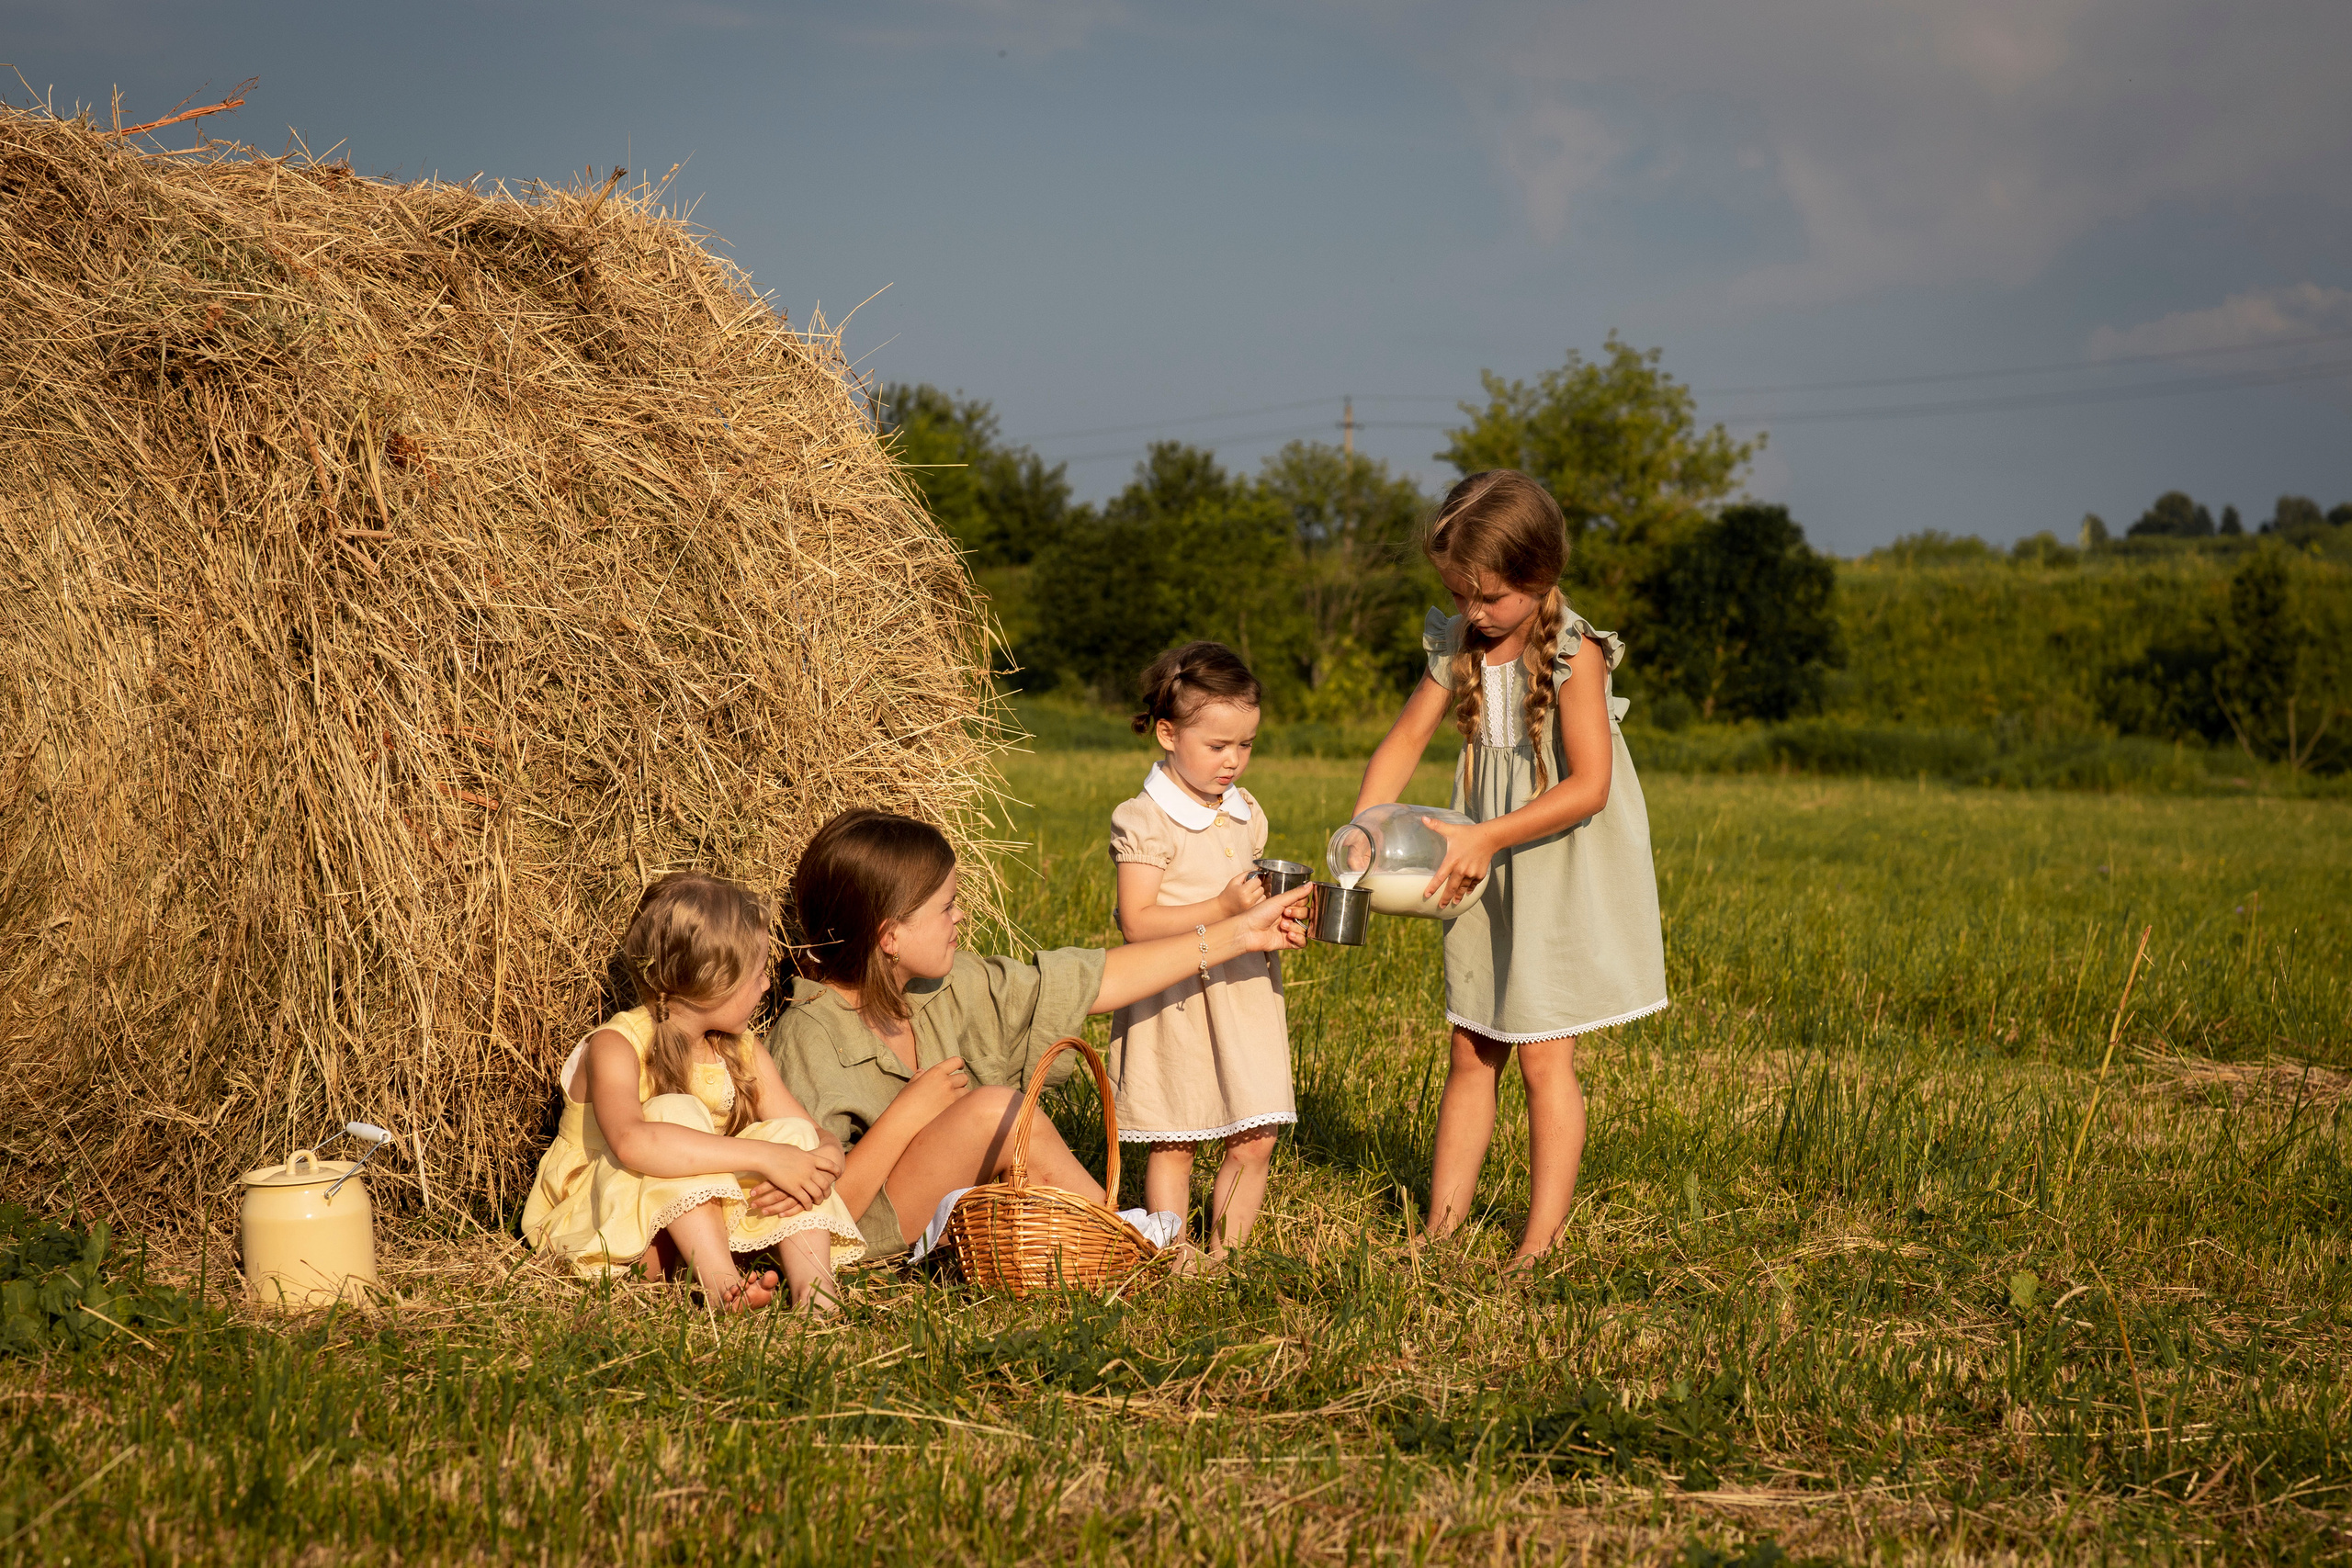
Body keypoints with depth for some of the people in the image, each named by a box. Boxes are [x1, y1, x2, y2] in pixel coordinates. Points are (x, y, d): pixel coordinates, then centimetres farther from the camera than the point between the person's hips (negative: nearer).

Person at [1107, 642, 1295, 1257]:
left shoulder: (1246, 814, 10)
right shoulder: (1144, 821, -12)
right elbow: (1137, 923, -18)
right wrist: (1223, 909, -24)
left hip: (1244, 993, 6)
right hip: (1174, 1000, -6)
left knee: (1254, 1142, 3)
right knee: (1173, 1145, 3)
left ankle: (1224, 1256, 16)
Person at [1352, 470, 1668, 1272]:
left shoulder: (1573, 656, -18)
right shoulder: (1458, 646, 2)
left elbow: (1588, 785, -24)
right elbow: (1403, 742, 4)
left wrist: (1486, 836, -28)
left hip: (1564, 876, -6)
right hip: (1487, 876, 6)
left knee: (1543, 1053, -3)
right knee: (1471, 1054, 8)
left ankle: (1542, 1238, 4)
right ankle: (1442, 1227, 13)